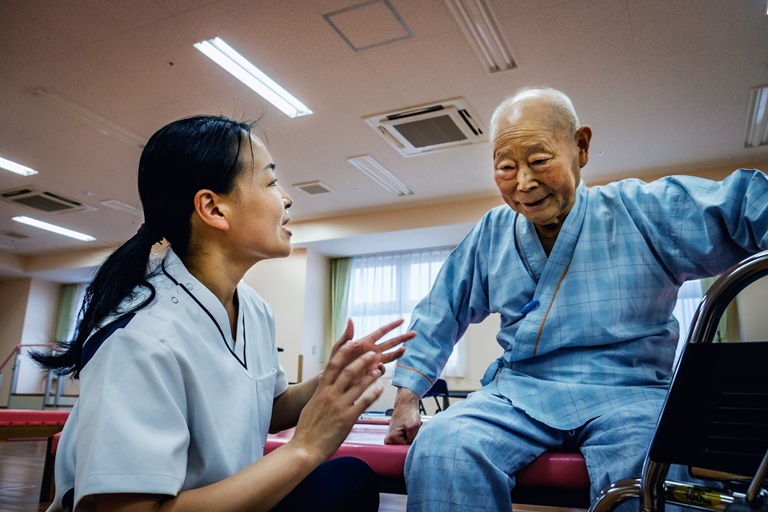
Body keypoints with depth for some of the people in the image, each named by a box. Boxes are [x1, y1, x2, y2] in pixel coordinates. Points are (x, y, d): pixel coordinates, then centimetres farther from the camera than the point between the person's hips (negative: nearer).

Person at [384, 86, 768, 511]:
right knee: (439, 447, -27)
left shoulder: (644, 211, 1)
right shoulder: (492, 234, 10)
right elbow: (440, 315, 15)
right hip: (518, 394, 3)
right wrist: (406, 398, 10)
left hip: (628, 394, -1)